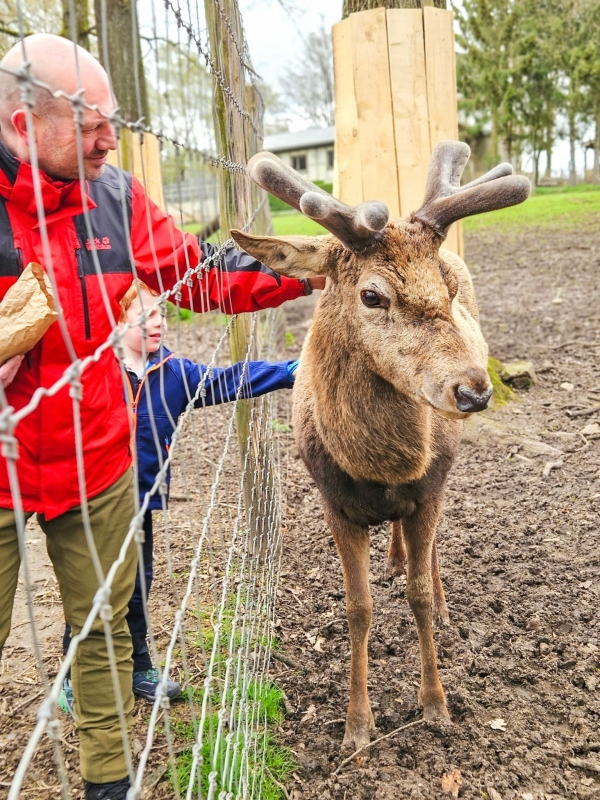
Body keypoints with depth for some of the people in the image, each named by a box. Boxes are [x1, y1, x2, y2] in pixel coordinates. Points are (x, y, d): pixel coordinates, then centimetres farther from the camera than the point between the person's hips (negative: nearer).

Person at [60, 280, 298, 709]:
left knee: (138, 585, 19)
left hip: (140, 498, 5)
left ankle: (138, 667, 38)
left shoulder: (172, 372, 0)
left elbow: (226, 381, -3)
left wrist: (288, 371, -9)